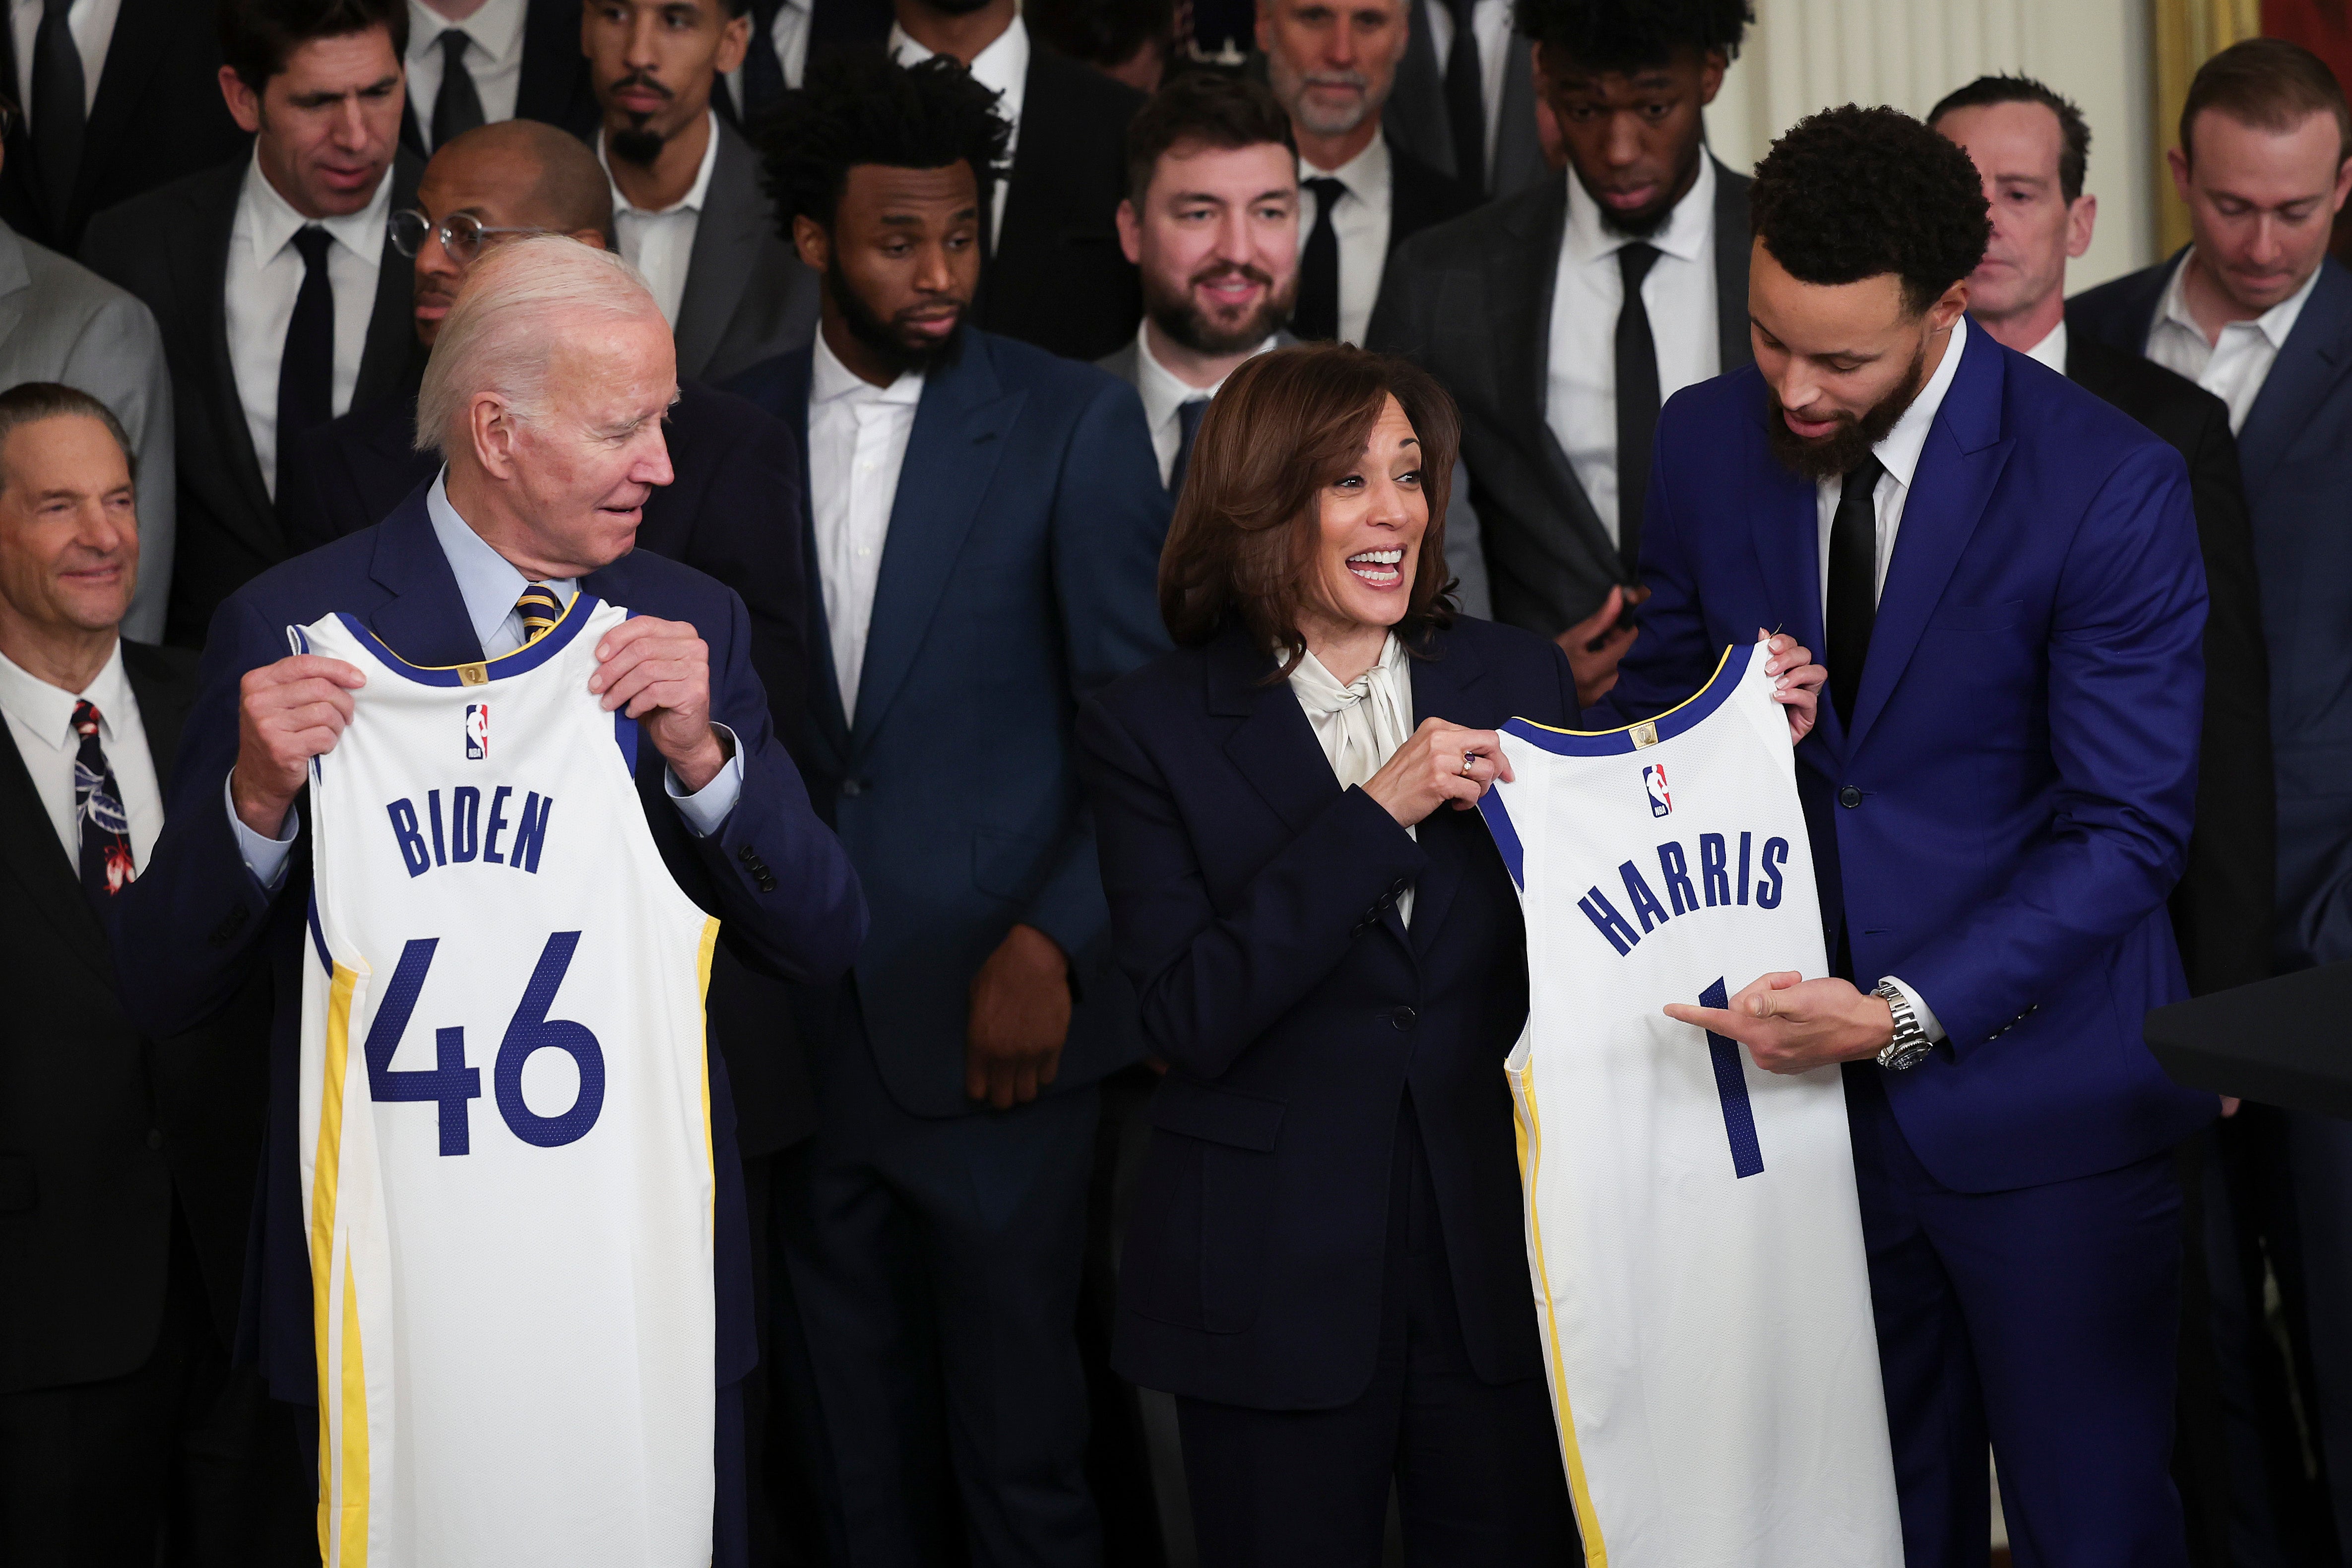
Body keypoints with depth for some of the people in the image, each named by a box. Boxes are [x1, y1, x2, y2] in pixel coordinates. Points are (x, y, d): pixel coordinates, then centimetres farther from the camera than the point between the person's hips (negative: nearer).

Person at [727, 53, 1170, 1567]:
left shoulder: (1073, 422, -3)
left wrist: (1051, 947, -14)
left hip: (995, 1015, -3)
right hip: (803, 1026, 3)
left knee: (1022, 1438, 3)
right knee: (858, 1443, 12)